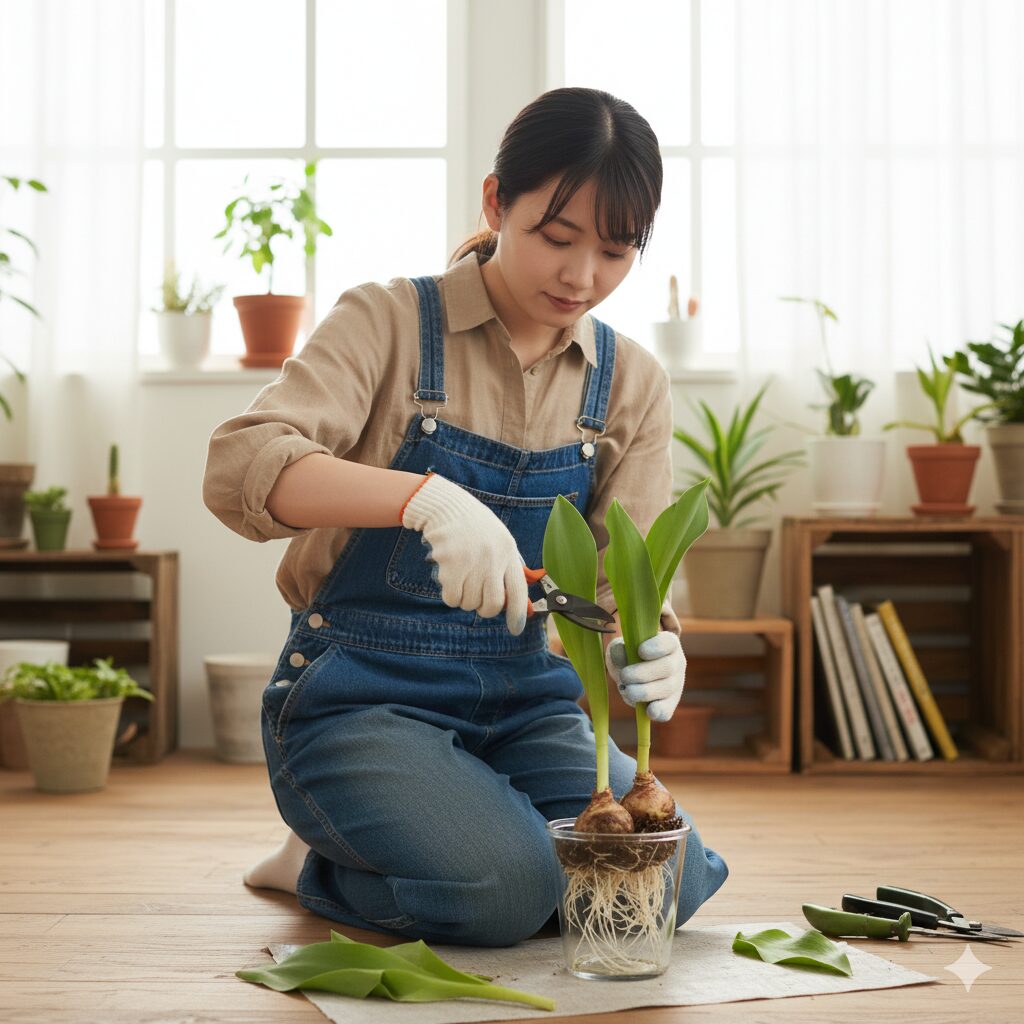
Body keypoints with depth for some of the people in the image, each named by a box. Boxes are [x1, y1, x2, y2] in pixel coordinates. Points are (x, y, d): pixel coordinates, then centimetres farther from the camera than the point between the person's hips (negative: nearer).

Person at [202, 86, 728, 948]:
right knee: (506, 889, -29)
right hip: (363, 691, -5)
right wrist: (425, 498, -40)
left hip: (528, 701, 5)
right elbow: (239, 469, -22)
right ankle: (319, 868, 5)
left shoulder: (631, 383, 6)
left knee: (669, 881, -17)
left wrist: (651, 648, -23)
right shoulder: (389, 322, -7)